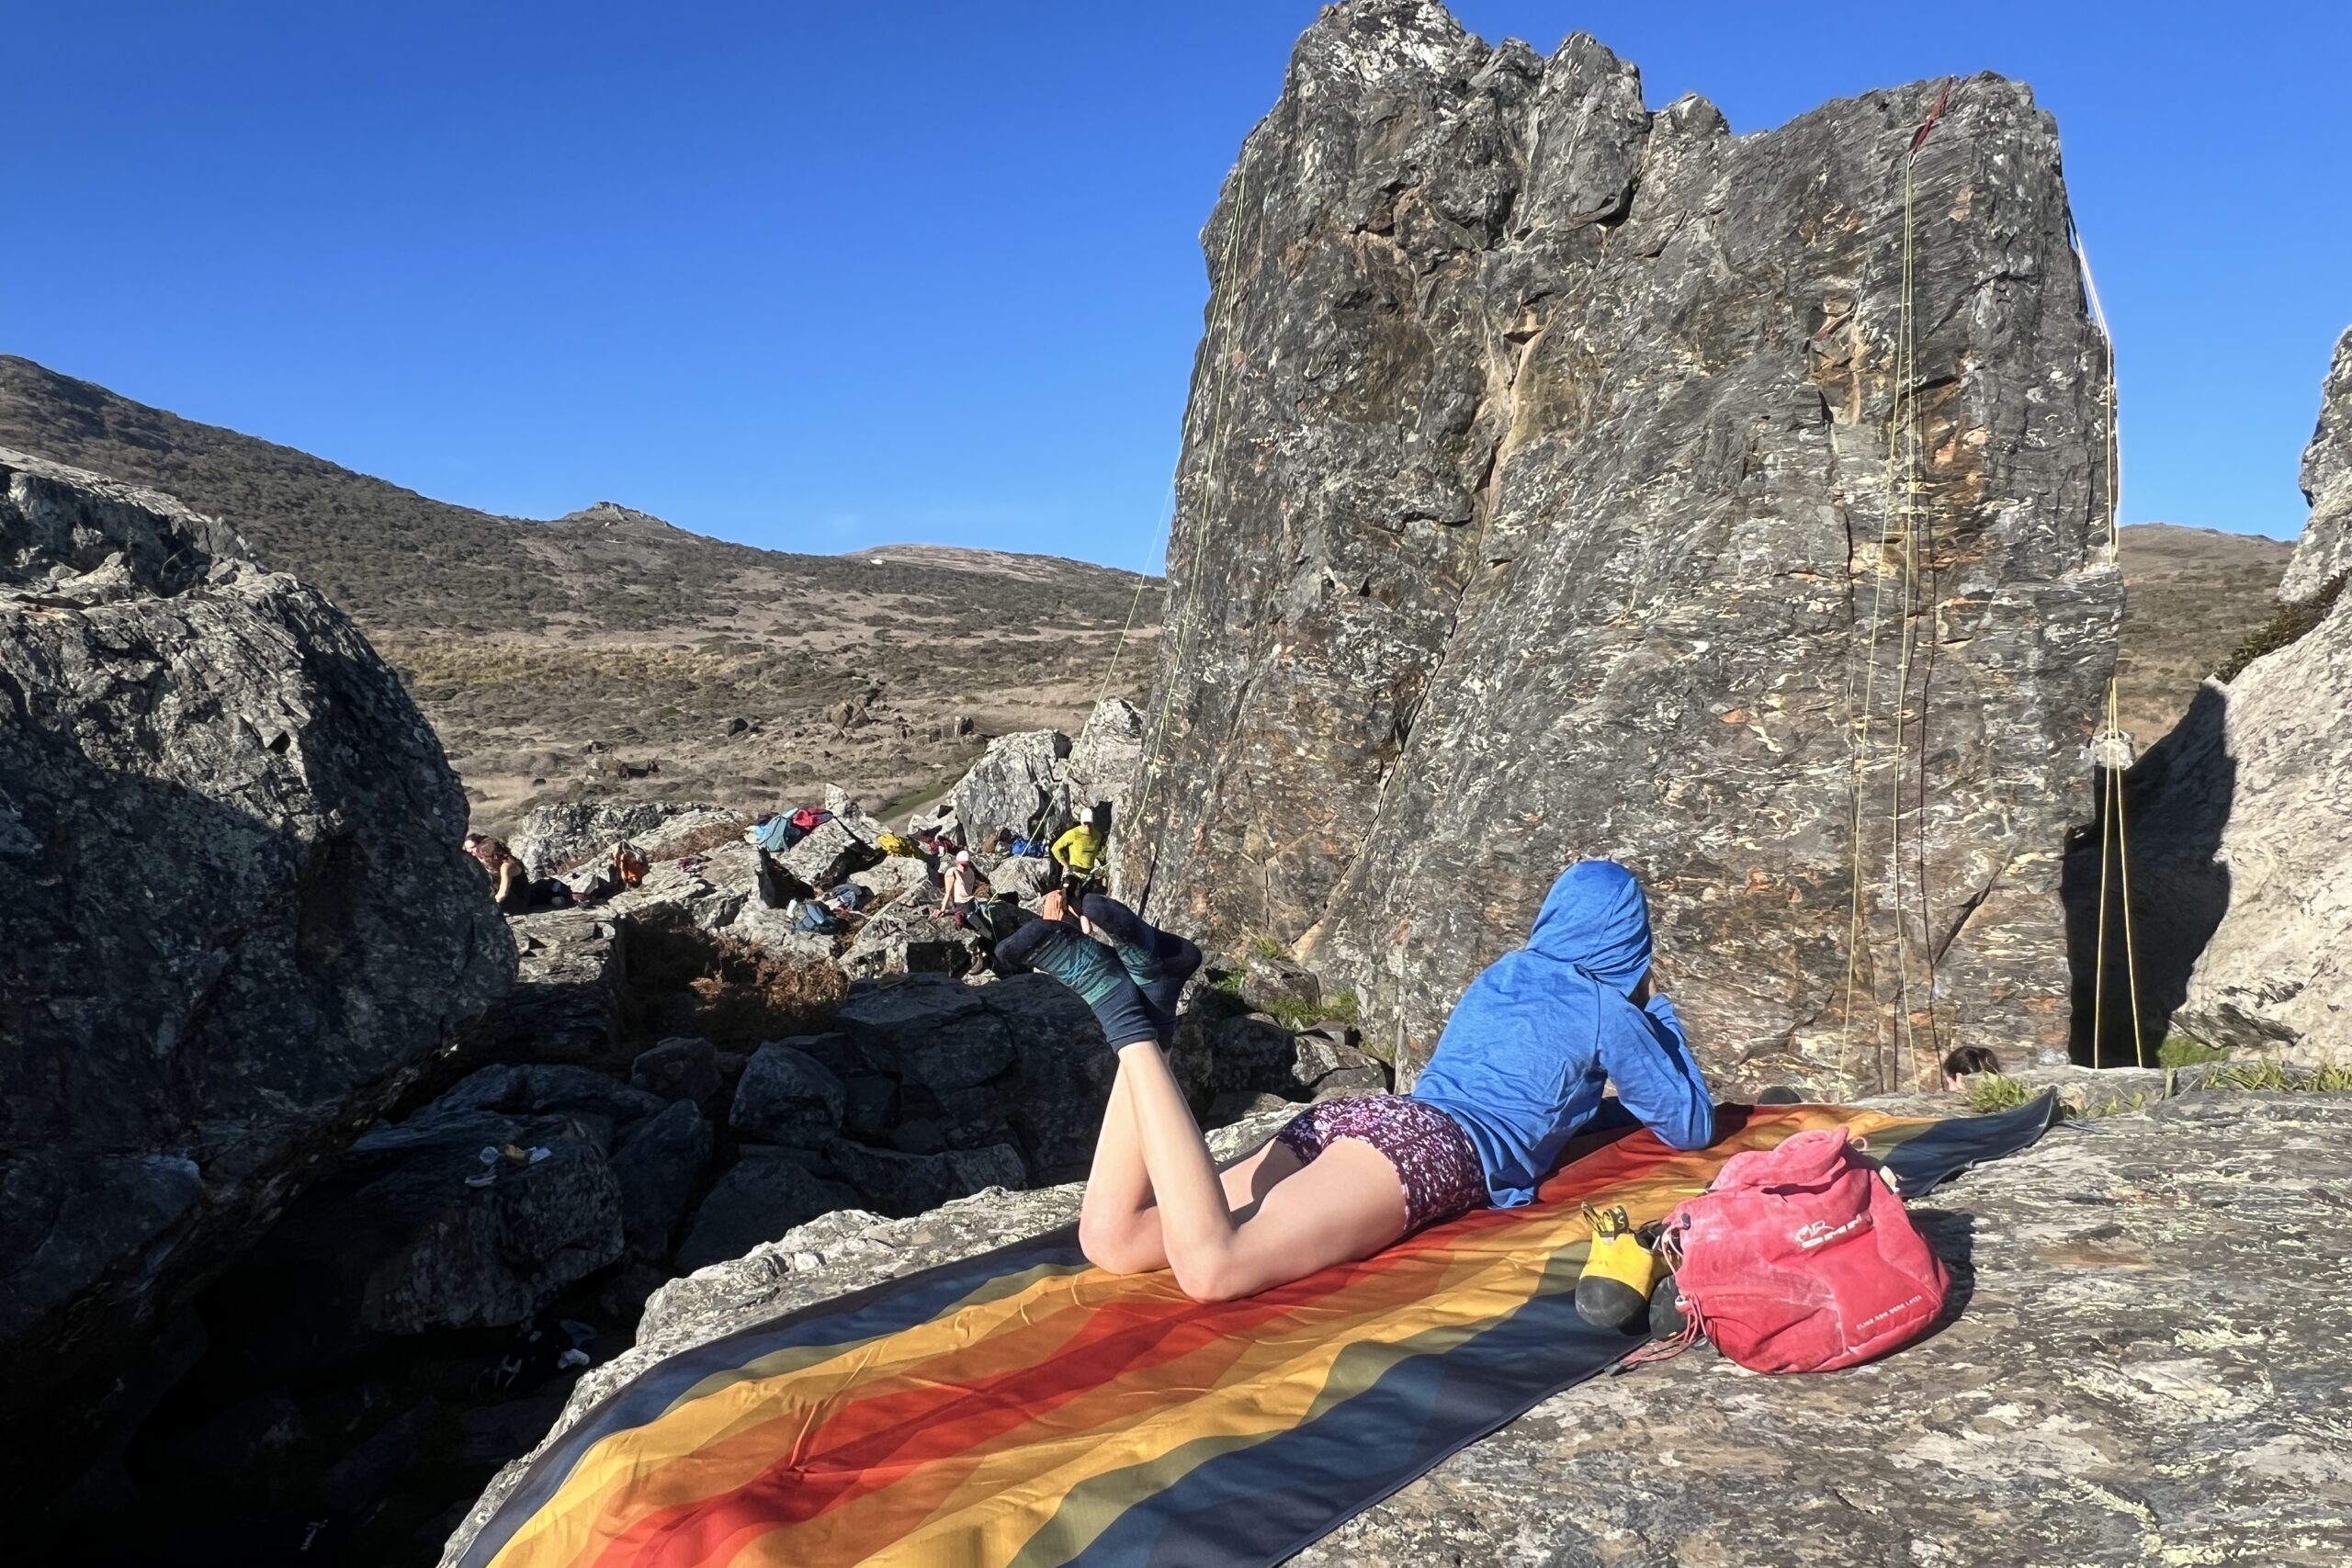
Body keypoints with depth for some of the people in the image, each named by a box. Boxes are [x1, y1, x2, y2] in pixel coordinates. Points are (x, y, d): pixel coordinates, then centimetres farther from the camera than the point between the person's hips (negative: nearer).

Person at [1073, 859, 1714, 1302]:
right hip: (1433, 1147, -7)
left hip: (1348, 1116, 7)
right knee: (1210, 1268, -29)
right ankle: (1134, 1023, -34)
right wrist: (1659, 1013, 38)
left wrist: (1601, 1102, 57)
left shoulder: (1503, 974, 34)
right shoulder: (1610, 1010, 15)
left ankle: (1142, 997, -23)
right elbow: (1691, 1126, 27)